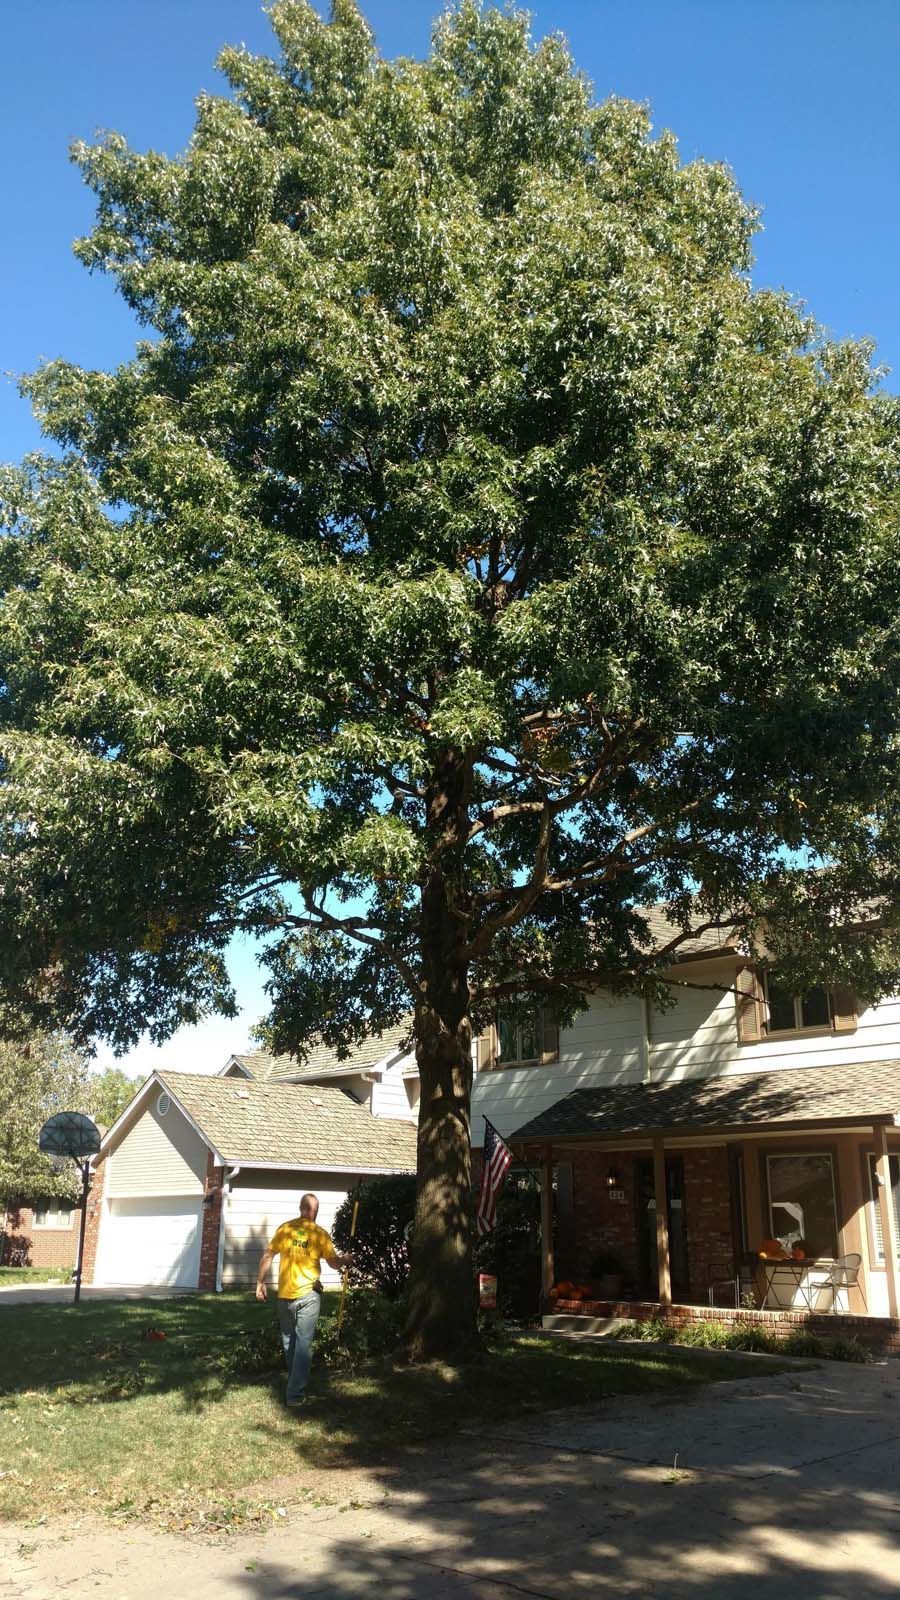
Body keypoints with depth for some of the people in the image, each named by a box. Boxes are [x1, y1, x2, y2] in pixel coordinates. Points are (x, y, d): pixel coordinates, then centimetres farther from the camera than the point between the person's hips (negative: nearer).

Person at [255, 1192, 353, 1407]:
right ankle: (295, 1394, -2)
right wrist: (346, 1260, 19)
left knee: (288, 1342, 19)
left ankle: (296, 1385, 33)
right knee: (303, 1344, 2)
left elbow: (267, 1256, -1)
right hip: (308, 1295, -2)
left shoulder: (285, 1228, -1)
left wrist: (260, 1282, 9)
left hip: (285, 1295, 2)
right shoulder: (320, 1234, -6)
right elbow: (334, 1262, -2)